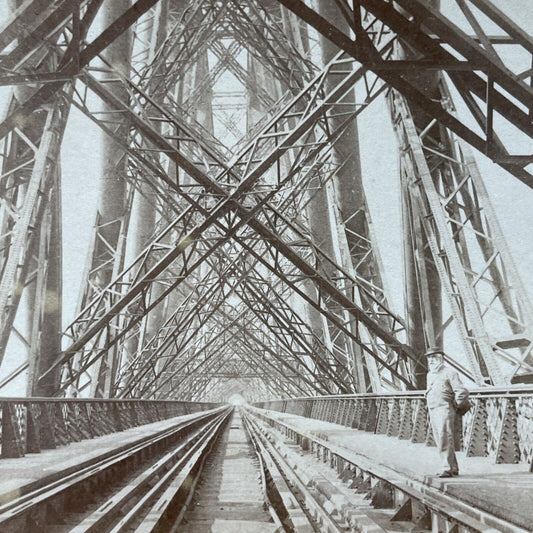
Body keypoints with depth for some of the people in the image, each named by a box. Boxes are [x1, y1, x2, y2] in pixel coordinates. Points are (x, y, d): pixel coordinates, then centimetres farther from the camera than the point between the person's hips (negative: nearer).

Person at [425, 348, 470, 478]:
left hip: (444, 410, -8)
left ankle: (447, 468, -9)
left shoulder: (449, 373, -6)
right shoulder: (429, 375, 18)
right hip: (432, 411, 8)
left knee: (445, 440, -13)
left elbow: (462, 391, -9)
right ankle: (454, 468, 18)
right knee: (440, 441, 9)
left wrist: (455, 406, -3)